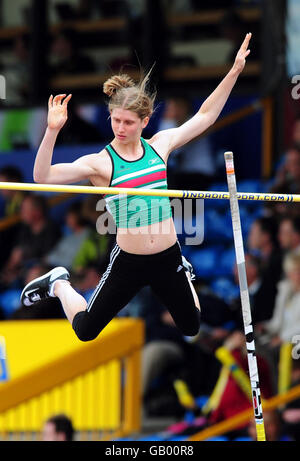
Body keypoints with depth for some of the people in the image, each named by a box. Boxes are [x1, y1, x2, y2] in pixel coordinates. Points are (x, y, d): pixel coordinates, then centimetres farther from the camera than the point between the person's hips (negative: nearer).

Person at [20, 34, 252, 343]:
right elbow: (43, 176, -23)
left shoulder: (159, 145, -1)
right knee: (85, 331, 6)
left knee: (191, 329, 21)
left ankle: (182, 272, 51)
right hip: (128, 261, -3)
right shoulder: (100, 163, -13)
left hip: (167, 257, 3)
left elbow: (205, 116, 9)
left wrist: (235, 71, 6)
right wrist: (52, 131, -36)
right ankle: (59, 285, 35)